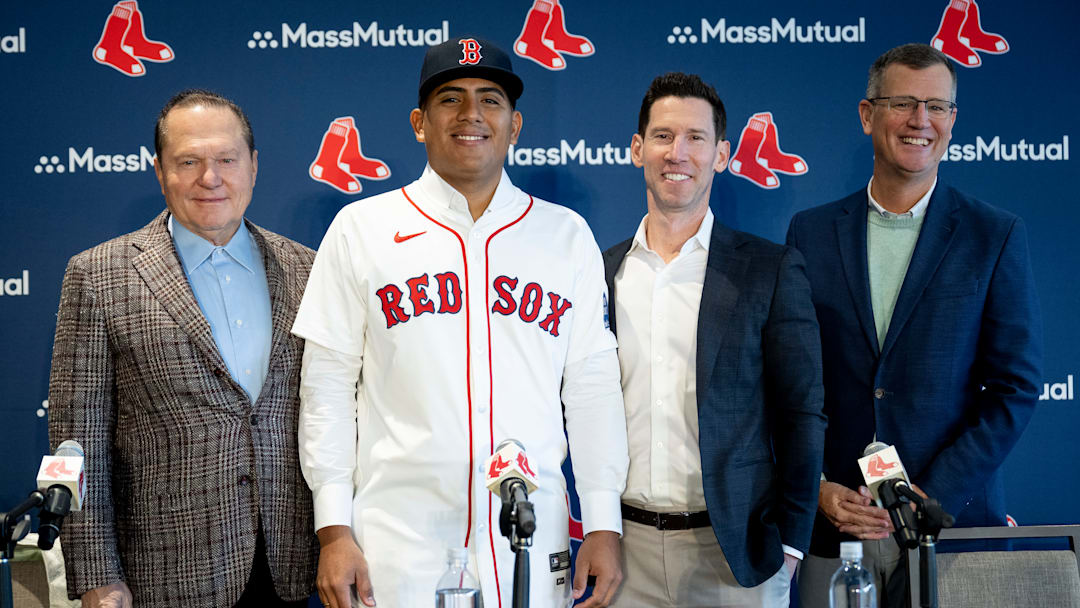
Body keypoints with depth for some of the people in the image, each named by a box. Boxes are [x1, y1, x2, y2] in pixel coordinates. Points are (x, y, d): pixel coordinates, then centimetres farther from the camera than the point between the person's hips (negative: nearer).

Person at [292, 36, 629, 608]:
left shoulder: (566, 235, 7)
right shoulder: (360, 229, 3)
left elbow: (592, 385, 6)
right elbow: (328, 385, 2)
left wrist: (603, 526, 1)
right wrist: (334, 531, -4)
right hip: (396, 546, -1)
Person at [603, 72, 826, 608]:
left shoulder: (772, 270, -2)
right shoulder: (602, 272, 6)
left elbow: (801, 418, -2)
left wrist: (790, 543, -6)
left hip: (733, 551, -2)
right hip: (627, 548, 2)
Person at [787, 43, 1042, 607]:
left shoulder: (996, 236, 0)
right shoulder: (811, 232, 5)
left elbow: (1015, 388, -2)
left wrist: (934, 496, -10)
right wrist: (813, 486, -6)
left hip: (951, 516, -1)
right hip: (833, 524, 1)